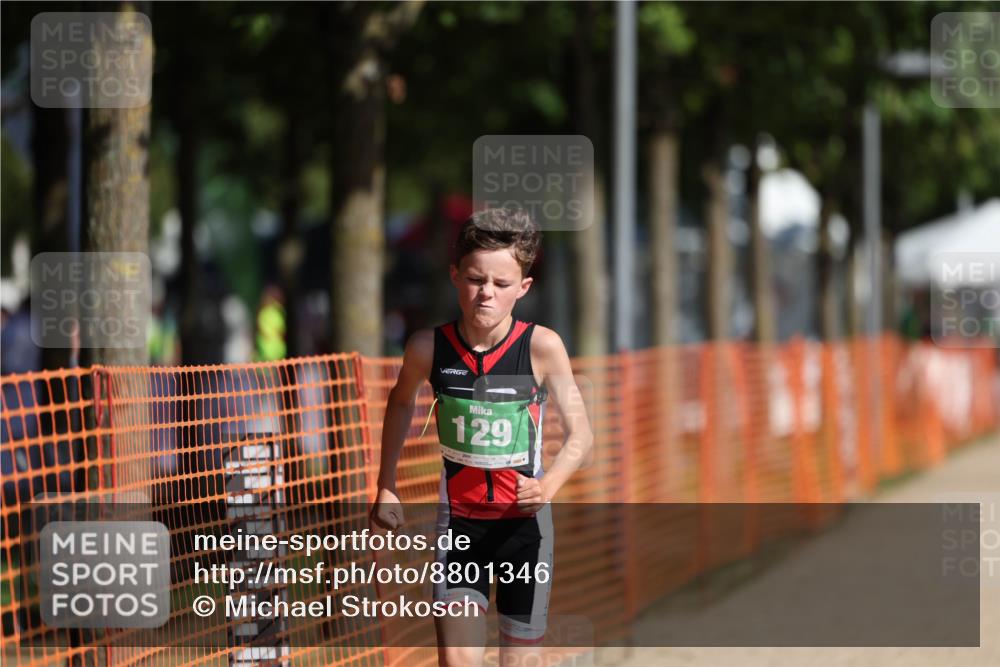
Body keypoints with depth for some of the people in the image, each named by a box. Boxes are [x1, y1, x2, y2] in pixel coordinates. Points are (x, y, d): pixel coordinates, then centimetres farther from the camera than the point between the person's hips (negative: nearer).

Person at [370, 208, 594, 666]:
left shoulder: (543, 347, -15)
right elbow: (401, 404, 13)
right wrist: (386, 487, 12)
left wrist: (549, 483, -28)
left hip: (523, 522, -1)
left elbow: (580, 434, -9)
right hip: (458, 520, 1)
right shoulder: (428, 347, -9)